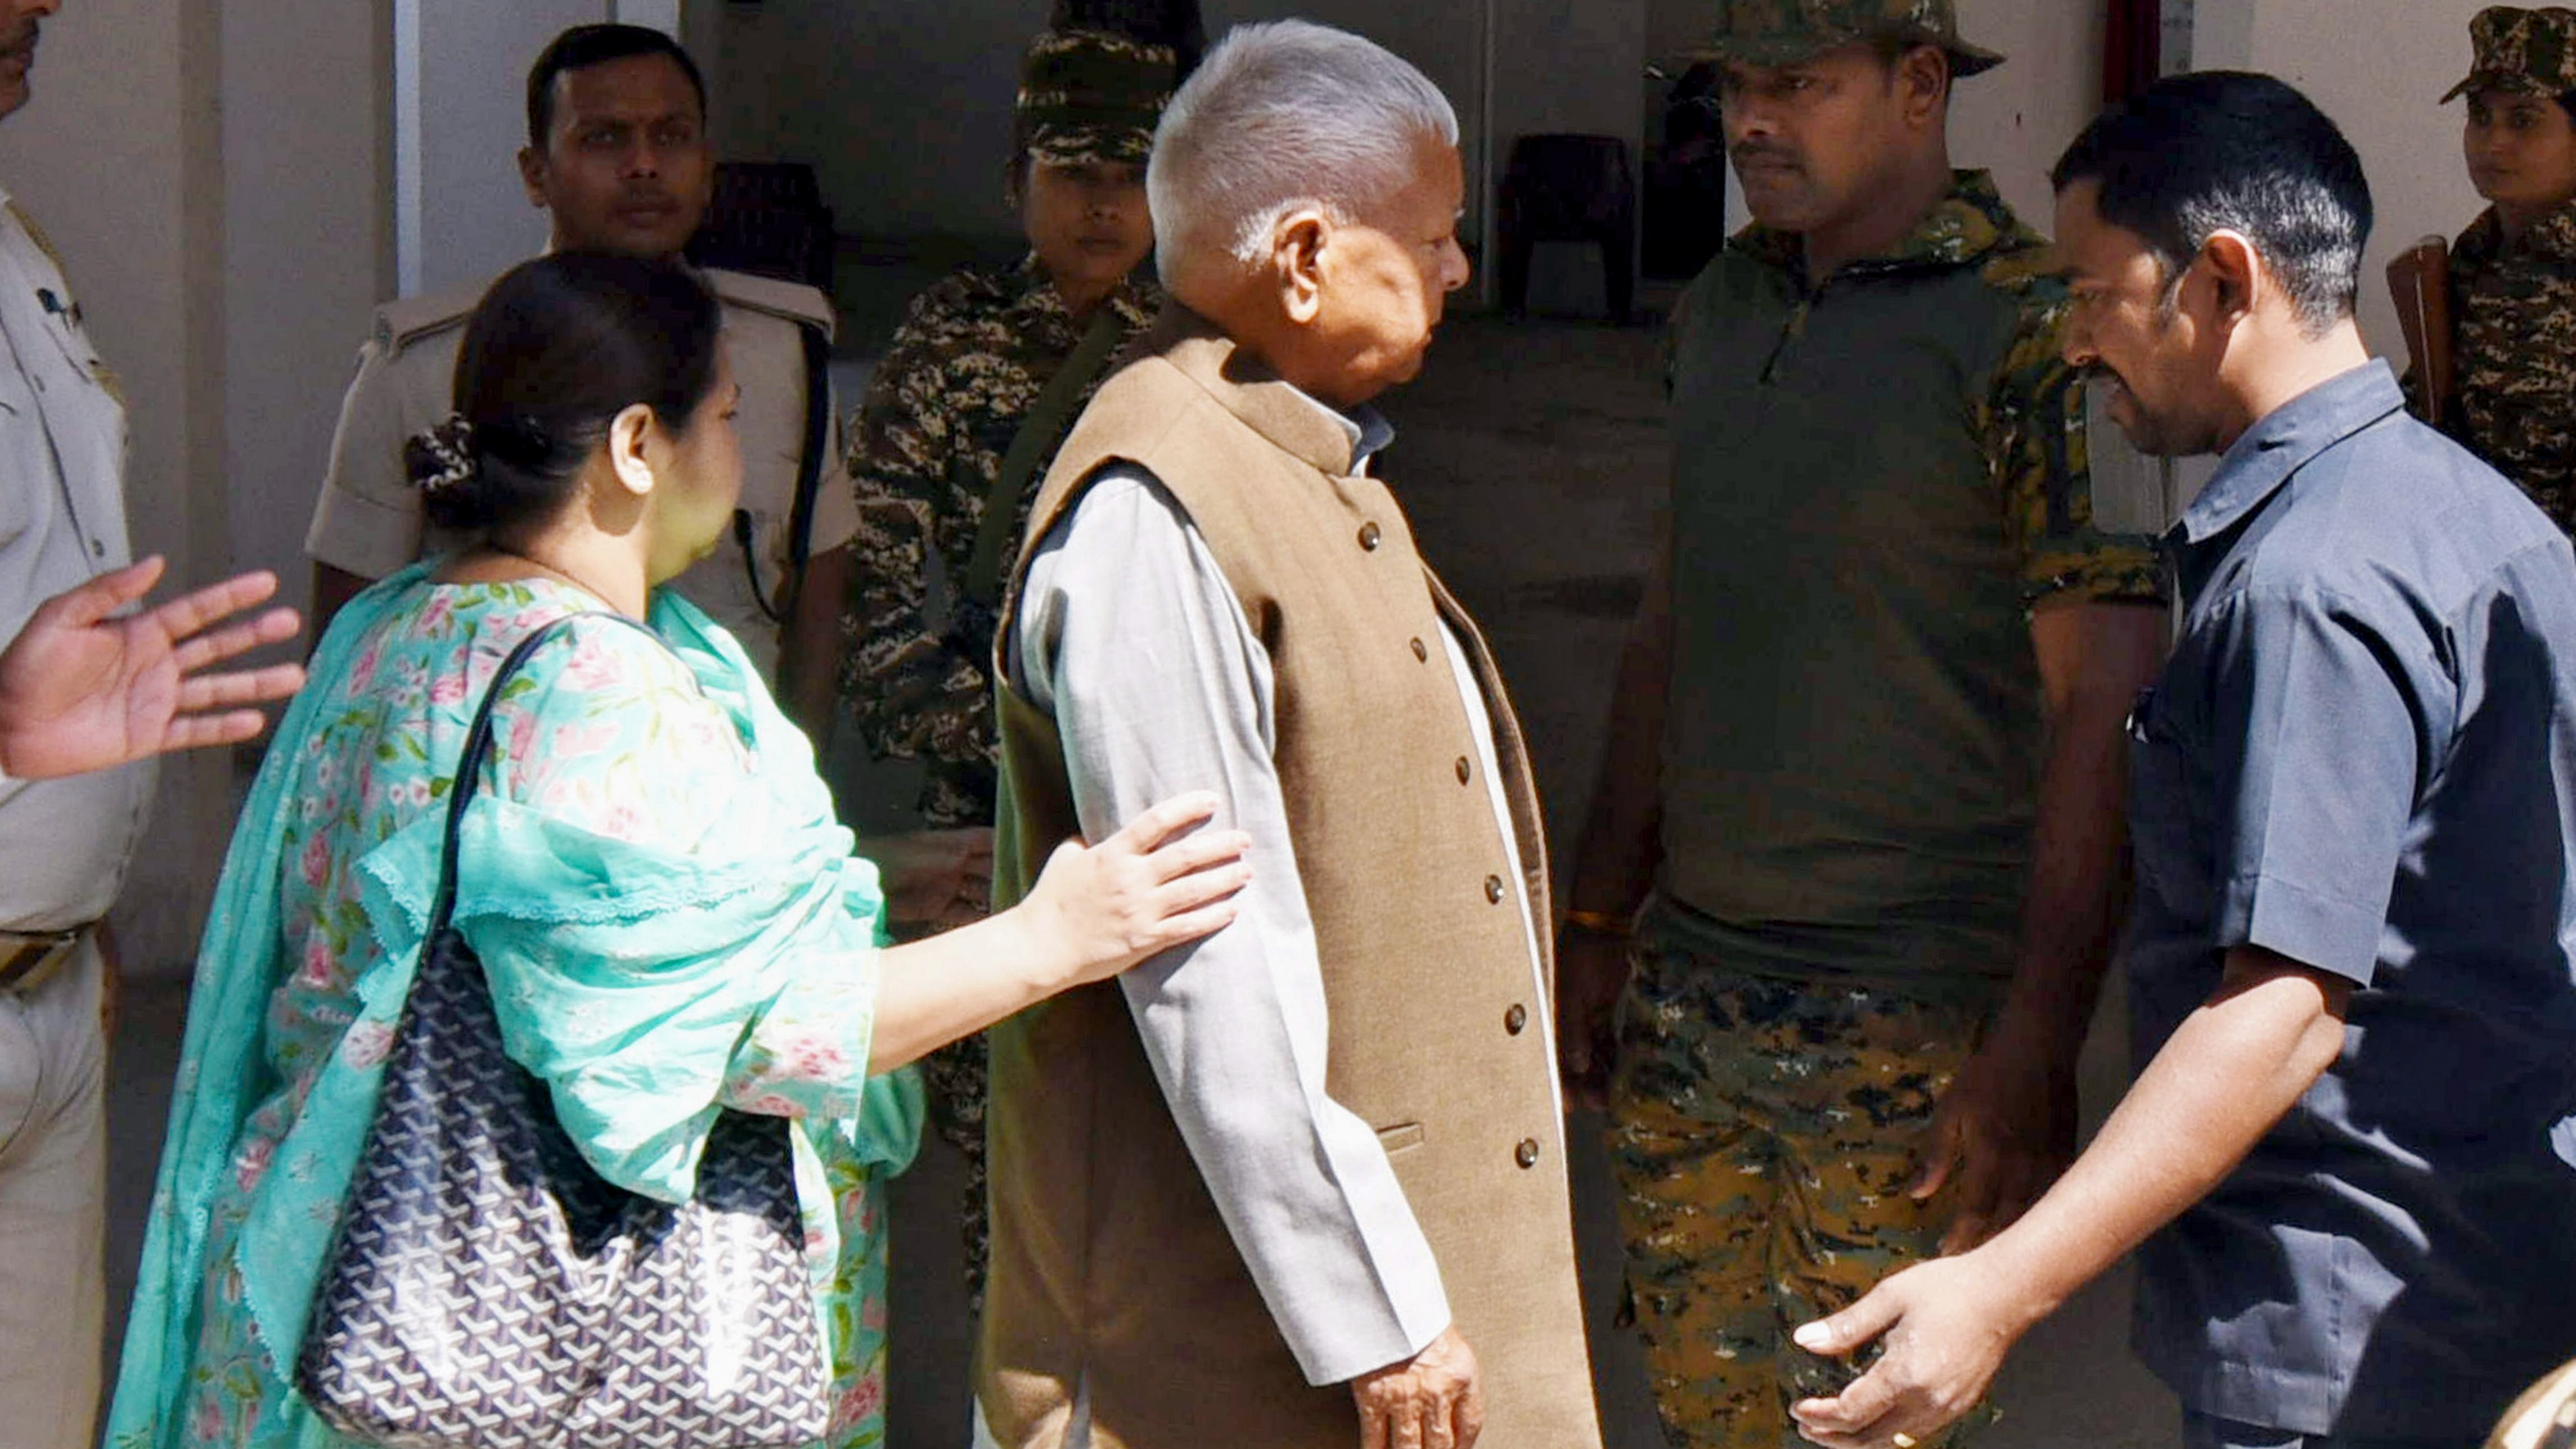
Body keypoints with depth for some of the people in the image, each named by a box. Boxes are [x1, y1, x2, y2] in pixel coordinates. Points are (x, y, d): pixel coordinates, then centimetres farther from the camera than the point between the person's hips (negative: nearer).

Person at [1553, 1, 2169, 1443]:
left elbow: (2109, 711, -16)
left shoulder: (2031, 333, -13)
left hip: (1909, 1021, -7)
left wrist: (2038, 1046, -22)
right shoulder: (1724, 303, 10)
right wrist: (1601, 924, 19)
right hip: (1688, 990, 7)